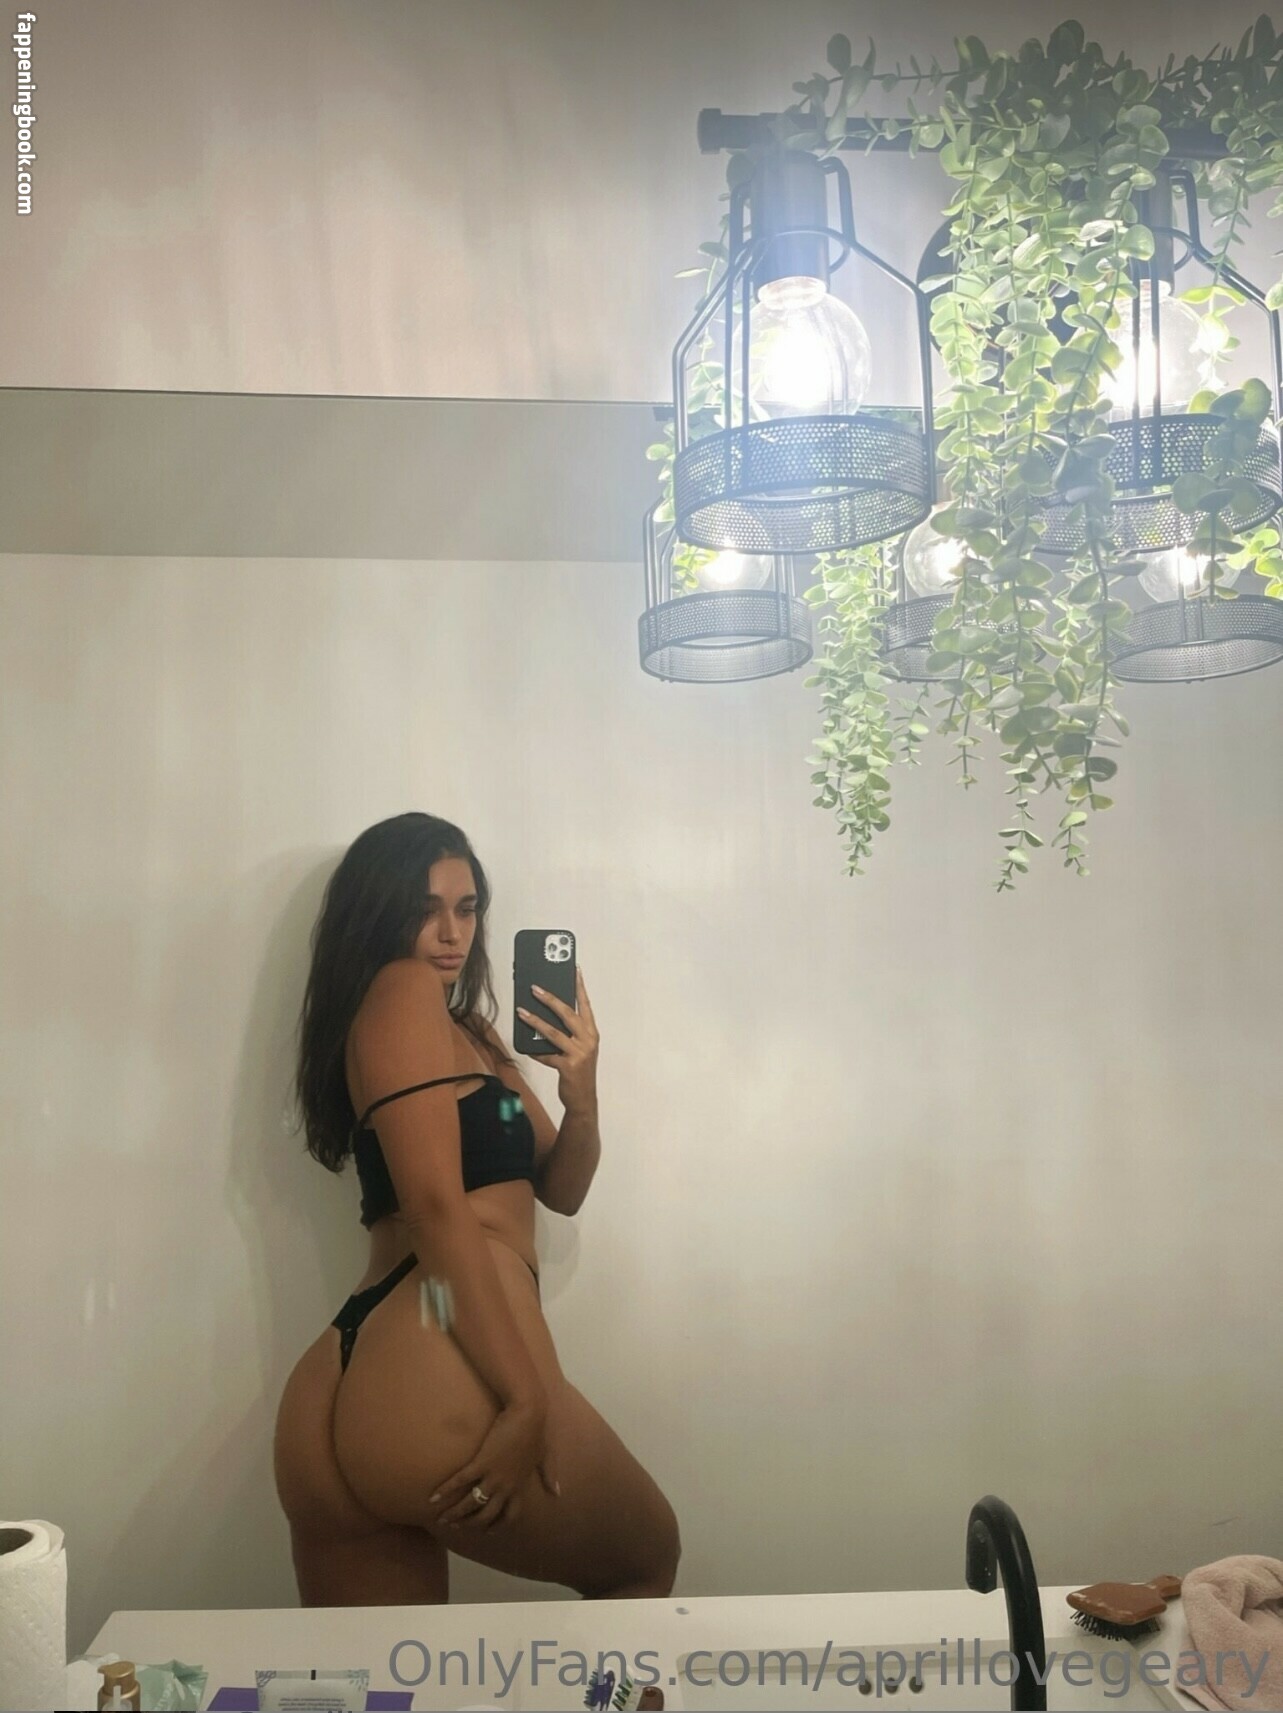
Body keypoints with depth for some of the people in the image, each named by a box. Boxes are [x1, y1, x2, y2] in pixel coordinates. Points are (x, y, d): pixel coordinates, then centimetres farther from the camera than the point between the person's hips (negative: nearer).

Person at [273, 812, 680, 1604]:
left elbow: (560, 1190, 24)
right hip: (444, 1387, -8)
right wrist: (528, 1401, -18)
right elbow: (435, 1205, -14)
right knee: (648, 1556, 17)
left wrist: (580, 1089, 4)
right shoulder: (401, 995, -3)